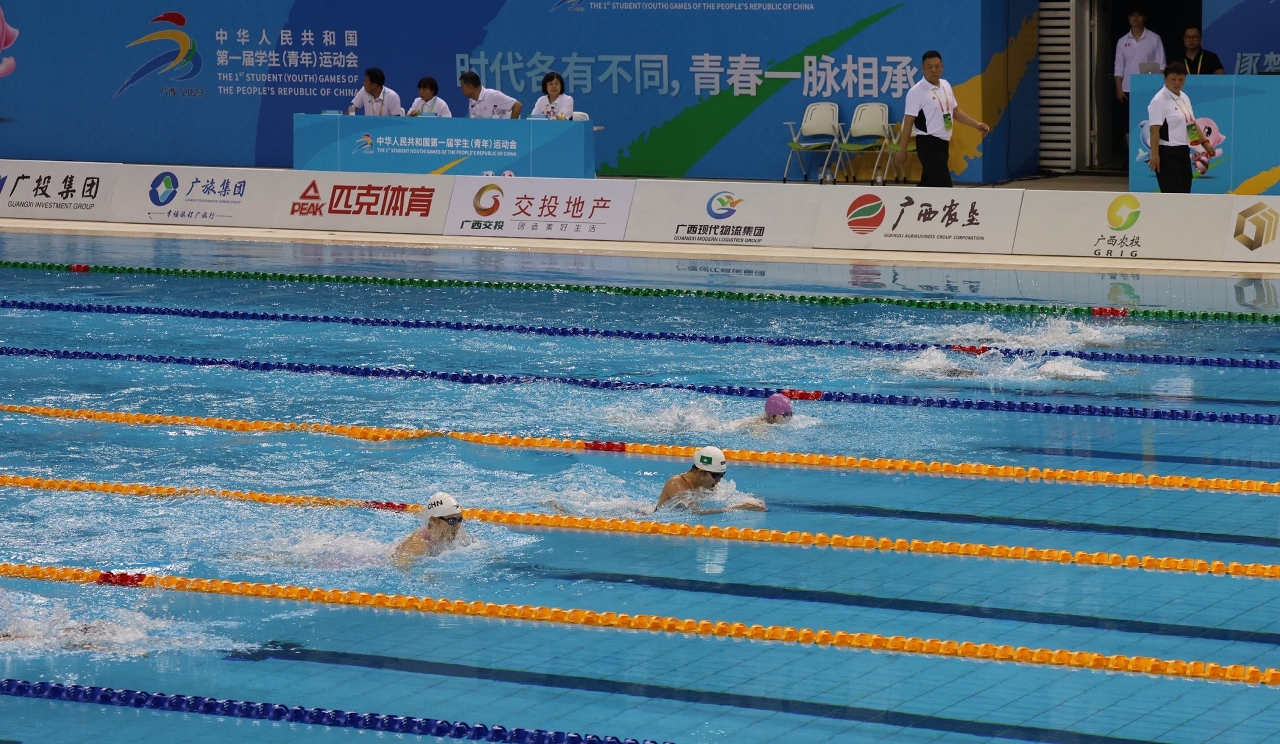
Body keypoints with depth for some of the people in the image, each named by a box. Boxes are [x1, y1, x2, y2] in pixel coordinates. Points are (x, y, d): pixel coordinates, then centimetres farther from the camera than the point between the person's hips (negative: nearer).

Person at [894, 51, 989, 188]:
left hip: (943, 142, 8)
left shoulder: (946, 86, 10)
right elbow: (908, 122, -12)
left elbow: (955, 111, 23)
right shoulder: (916, 92, -13)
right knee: (943, 186, -12)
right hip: (928, 143, -8)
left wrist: (976, 124, 14)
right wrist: (902, 150, -12)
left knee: (928, 185, 12)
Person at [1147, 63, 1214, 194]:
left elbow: (1192, 124, 22)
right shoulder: (1159, 101, -14)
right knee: (1172, 193, -12)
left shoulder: (1184, 98, 13)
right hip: (1167, 154, -9)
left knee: (1184, 192, 10)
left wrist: (1205, 142, 15)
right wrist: (1154, 155, -23)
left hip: (1183, 152, 9)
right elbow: (1154, 130, -18)